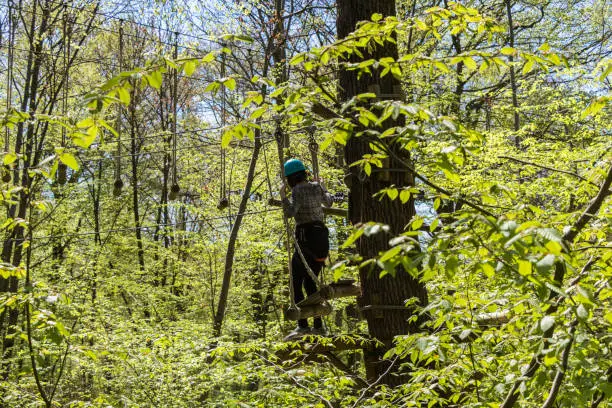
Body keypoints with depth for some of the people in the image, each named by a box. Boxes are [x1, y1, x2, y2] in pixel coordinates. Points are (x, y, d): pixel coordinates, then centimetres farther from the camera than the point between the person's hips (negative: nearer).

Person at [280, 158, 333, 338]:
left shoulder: (298, 190, -10)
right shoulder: (316, 186, 11)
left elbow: (290, 212, -24)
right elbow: (329, 202, 29)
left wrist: (283, 197, -10)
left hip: (306, 237, -8)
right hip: (322, 236, 8)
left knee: (296, 284, -5)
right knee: (310, 282, 14)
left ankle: (302, 325, -14)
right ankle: (318, 325, 12)